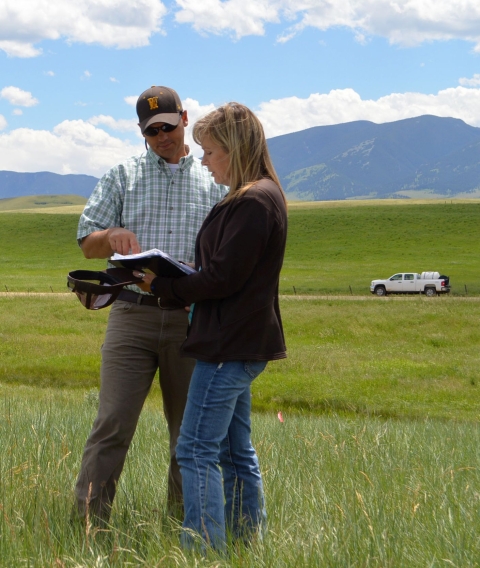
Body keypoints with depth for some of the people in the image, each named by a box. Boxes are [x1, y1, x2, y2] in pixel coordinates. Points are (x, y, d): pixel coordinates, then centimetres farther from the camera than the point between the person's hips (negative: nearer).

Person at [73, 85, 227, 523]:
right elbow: (87, 242, 9)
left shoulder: (214, 183, 13)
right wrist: (112, 236, -14)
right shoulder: (123, 176, 12)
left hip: (191, 318, 1)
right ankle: (88, 521, -6)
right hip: (133, 313, -1)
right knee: (113, 423, -9)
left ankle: (182, 525, 16)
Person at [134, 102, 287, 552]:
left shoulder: (253, 202, -17)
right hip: (242, 343, 11)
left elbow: (222, 278, -20)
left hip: (230, 345, -11)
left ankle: (204, 550, -9)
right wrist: (170, 281, 8)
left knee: (196, 450, -9)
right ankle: (248, 545, 23)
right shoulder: (262, 195, 15)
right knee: (236, 451, 16)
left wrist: (161, 286, -10)